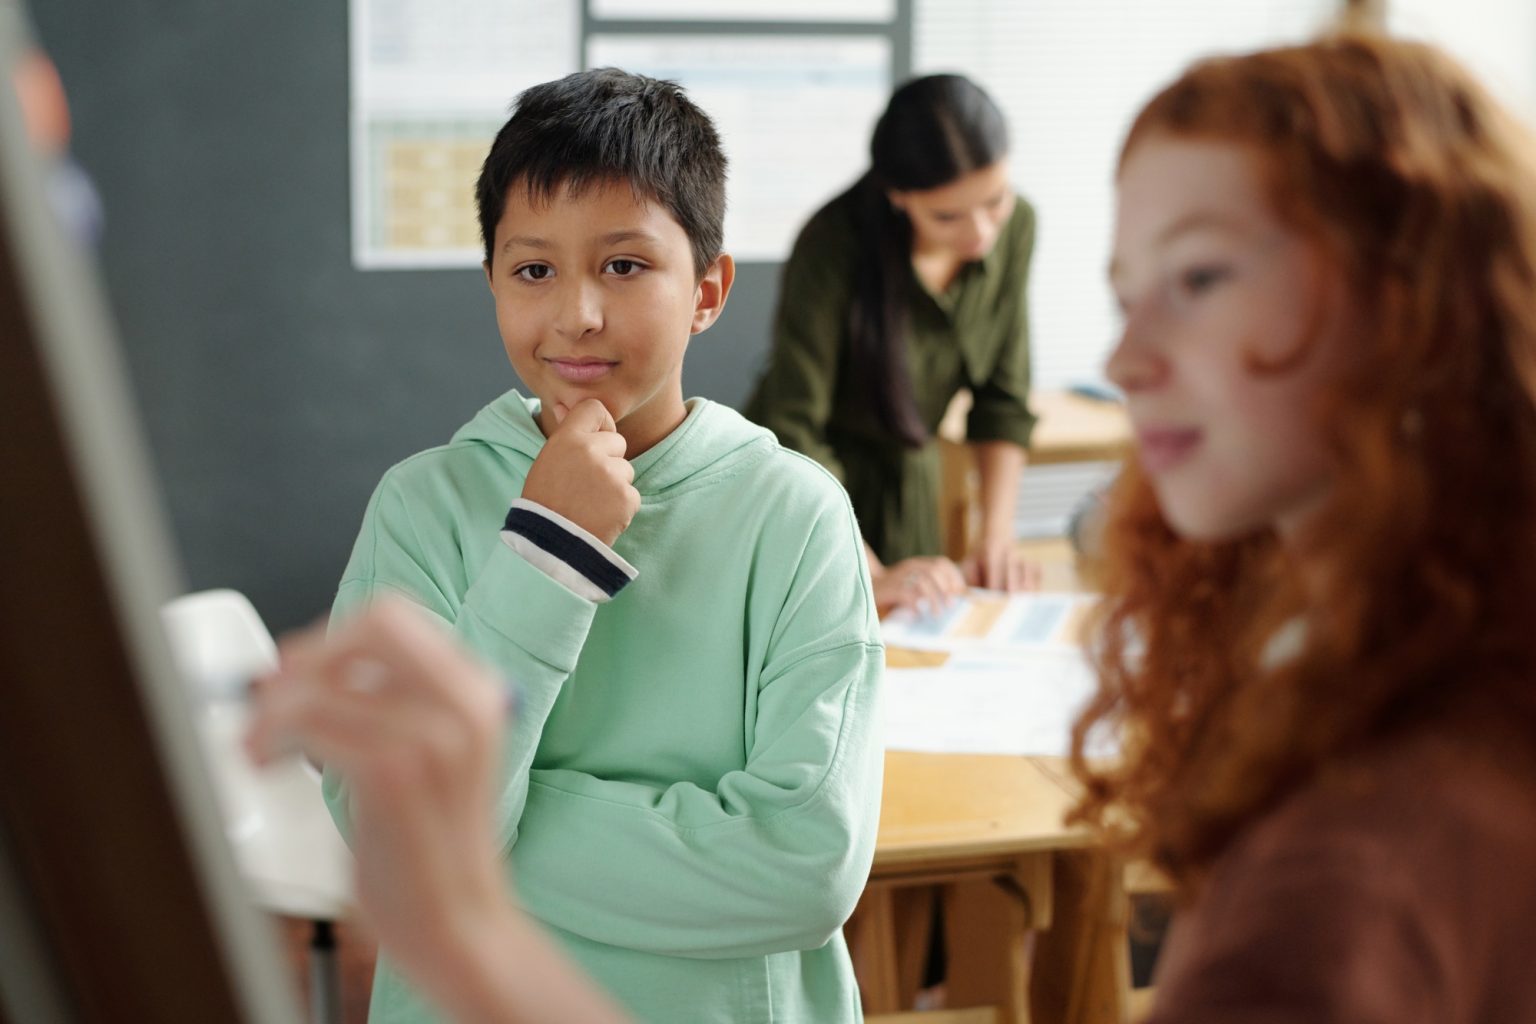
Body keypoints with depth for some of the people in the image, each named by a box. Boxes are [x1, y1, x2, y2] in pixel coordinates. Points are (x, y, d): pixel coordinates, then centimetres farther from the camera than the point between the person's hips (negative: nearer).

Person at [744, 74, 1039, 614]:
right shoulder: (834, 245, -28)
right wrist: (869, 575, -33)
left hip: (909, 485, 5)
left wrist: (996, 536, -12)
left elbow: (1004, 399, -3)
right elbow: (791, 432, -27)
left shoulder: (1013, 225, -11)